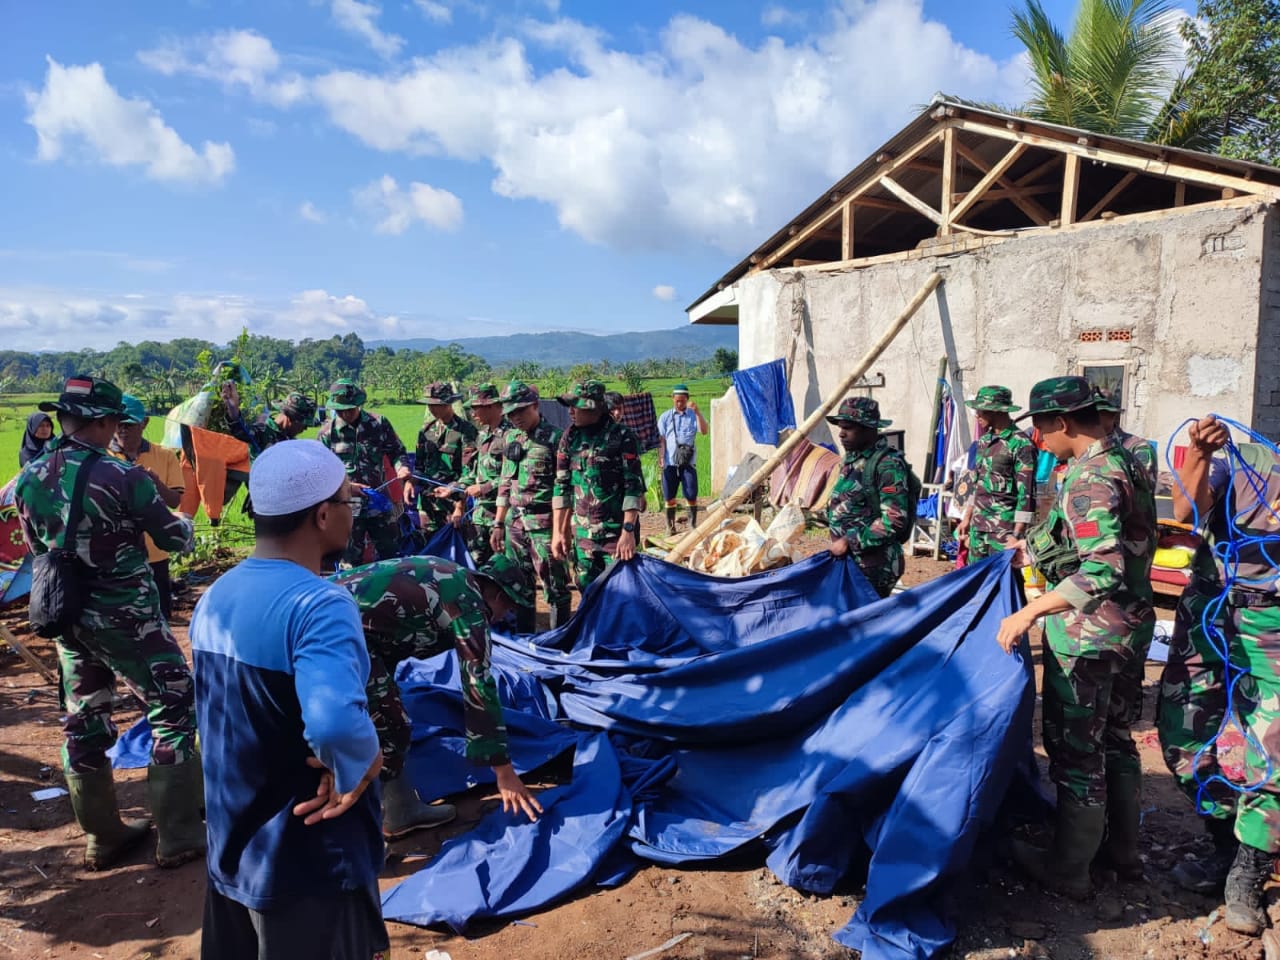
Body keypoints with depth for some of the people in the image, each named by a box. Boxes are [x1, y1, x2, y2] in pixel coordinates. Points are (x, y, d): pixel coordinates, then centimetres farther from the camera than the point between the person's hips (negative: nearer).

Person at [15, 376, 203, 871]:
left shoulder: (28, 478, 1)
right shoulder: (121, 476, -20)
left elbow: (36, 546, 14)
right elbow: (175, 539, -10)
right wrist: (184, 520, 12)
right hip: (124, 617, -7)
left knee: (83, 723, 16)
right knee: (174, 710, 5)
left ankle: (102, 836, 28)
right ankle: (178, 836, 9)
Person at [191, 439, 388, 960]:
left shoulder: (216, 596, 1)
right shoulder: (319, 604, -27)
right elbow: (336, 724, -43)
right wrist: (361, 769, -24)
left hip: (232, 853, 8)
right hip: (309, 863, -8)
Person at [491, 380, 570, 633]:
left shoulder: (553, 438, -9)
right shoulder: (510, 437, 12)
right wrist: (498, 524, 14)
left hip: (544, 524, -7)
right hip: (515, 523, 7)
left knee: (554, 585, 0)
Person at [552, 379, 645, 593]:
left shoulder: (621, 437, -10)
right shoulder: (570, 438, 5)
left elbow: (634, 487, -12)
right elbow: (562, 487, 9)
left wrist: (628, 531, -18)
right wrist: (558, 531, 6)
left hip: (616, 533, -5)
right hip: (583, 533, 5)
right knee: (587, 589, 10)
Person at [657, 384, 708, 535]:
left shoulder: (693, 415, 7)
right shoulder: (665, 417, 9)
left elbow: (704, 431, -9)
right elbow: (661, 440, 8)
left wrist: (697, 412, -19)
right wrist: (661, 460, -1)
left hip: (688, 462, -1)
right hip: (670, 462, 1)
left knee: (691, 496, -2)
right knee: (669, 497, 5)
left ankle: (692, 525, 11)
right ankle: (670, 526, 15)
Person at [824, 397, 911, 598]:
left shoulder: (888, 464, -15)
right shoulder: (851, 460, 12)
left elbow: (894, 520, -21)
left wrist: (850, 542, -19)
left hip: (873, 567, -8)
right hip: (845, 560, 8)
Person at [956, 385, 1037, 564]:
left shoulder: (1021, 444, -13)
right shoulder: (984, 440, 11)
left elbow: (1026, 493, -15)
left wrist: (1017, 534, -17)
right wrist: (967, 518, 19)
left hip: (1003, 530, -8)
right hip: (978, 525, 8)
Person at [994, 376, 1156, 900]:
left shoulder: (1091, 479, -23)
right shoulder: (1126, 460, 8)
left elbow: (1103, 570, -33)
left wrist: (1031, 611, -33)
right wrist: (1030, 546, 32)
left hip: (1088, 637, -10)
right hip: (1131, 628, 10)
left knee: (1075, 750, 3)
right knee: (1115, 739, 22)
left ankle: (1067, 868, 16)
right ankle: (1123, 850, 36)